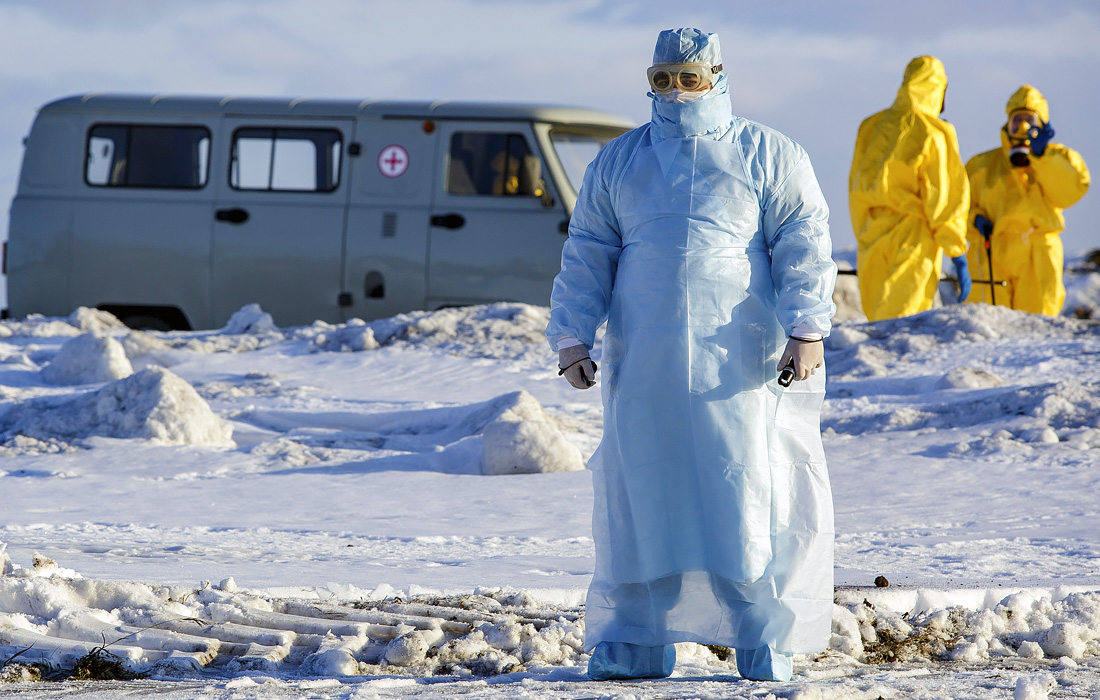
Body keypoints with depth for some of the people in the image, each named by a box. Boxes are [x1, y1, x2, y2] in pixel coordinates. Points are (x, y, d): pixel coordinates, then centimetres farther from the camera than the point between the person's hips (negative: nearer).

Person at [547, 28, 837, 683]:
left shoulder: (769, 157, 7)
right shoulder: (617, 163, 16)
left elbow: (804, 247, 0)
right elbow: (586, 256, 15)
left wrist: (806, 329, -11)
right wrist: (572, 338, 5)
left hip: (741, 362, -3)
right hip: (645, 365, 3)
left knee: (752, 494, -5)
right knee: (640, 495, 1)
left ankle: (764, 640, 0)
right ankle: (636, 641, 7)